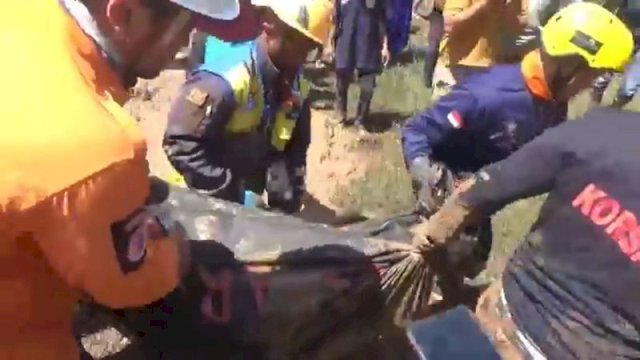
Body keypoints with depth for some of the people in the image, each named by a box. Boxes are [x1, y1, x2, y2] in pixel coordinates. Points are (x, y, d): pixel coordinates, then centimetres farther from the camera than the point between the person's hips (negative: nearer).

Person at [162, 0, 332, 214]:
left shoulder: (293, 86, -1)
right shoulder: (226, 79, -26)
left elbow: (295, 148, 10)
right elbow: (182, 144, -27)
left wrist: (289, 198, -3)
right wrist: (228, 194, -24)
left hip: (246, 202, 7)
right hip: (203, 201, -7)